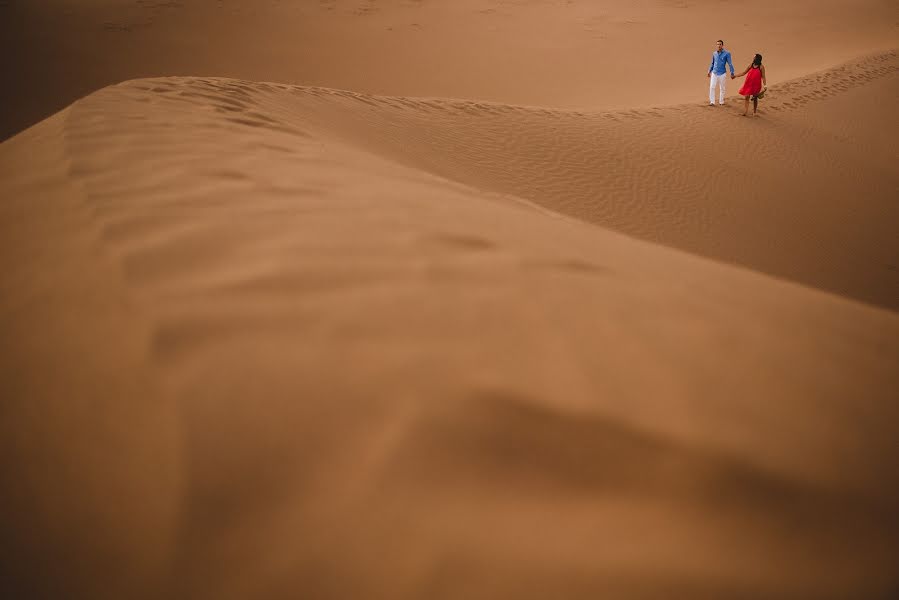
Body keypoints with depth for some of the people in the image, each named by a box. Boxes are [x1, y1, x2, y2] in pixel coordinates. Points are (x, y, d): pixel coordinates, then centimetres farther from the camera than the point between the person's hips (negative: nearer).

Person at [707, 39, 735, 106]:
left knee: (722, 88, 8)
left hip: (722, 73, -3)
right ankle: (712, 102, -2)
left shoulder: (727, 54, -7)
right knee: (712, 87, -7)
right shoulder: (714, 53, 4)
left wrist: (732, 73, -10)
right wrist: (709, 71, 18)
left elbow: (730, 64, -7)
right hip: (714, 73, 3)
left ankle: (721, 101, 20)